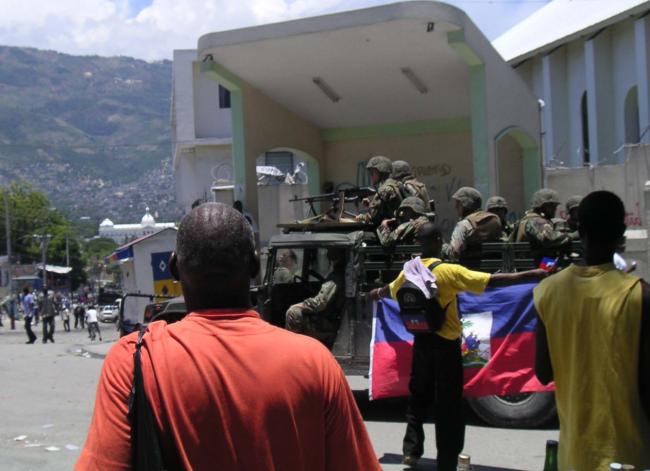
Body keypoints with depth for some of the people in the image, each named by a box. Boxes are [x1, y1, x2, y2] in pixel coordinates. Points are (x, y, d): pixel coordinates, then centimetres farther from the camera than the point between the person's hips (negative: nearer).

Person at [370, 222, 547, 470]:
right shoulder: (449, 272, -18)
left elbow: (390, 290, 22)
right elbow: (492, 281, -22)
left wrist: (376, 293, 45)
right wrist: (530, 275, -19)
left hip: (421, 341, 5)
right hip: (445, 345, -5)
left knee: (418, 396, 22)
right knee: (448, 405, 3)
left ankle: (411, 449, 23)